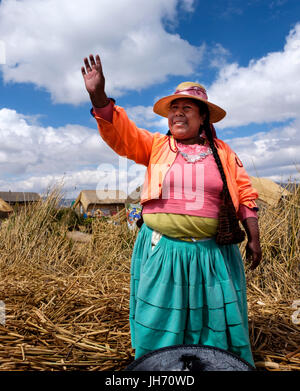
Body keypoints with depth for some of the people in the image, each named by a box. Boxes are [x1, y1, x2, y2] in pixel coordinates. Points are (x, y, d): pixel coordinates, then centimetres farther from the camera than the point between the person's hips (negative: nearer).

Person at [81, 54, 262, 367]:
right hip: (162, 250, 0)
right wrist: (98, 96, -22)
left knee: (217, 324, 15)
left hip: (214, 253, 1)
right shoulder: (156, 146, 5)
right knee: (161, 323, 12)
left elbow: (245, 196, 7)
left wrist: (253, 238, 3)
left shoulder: (222, 152, 6)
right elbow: (121, 133, -7)